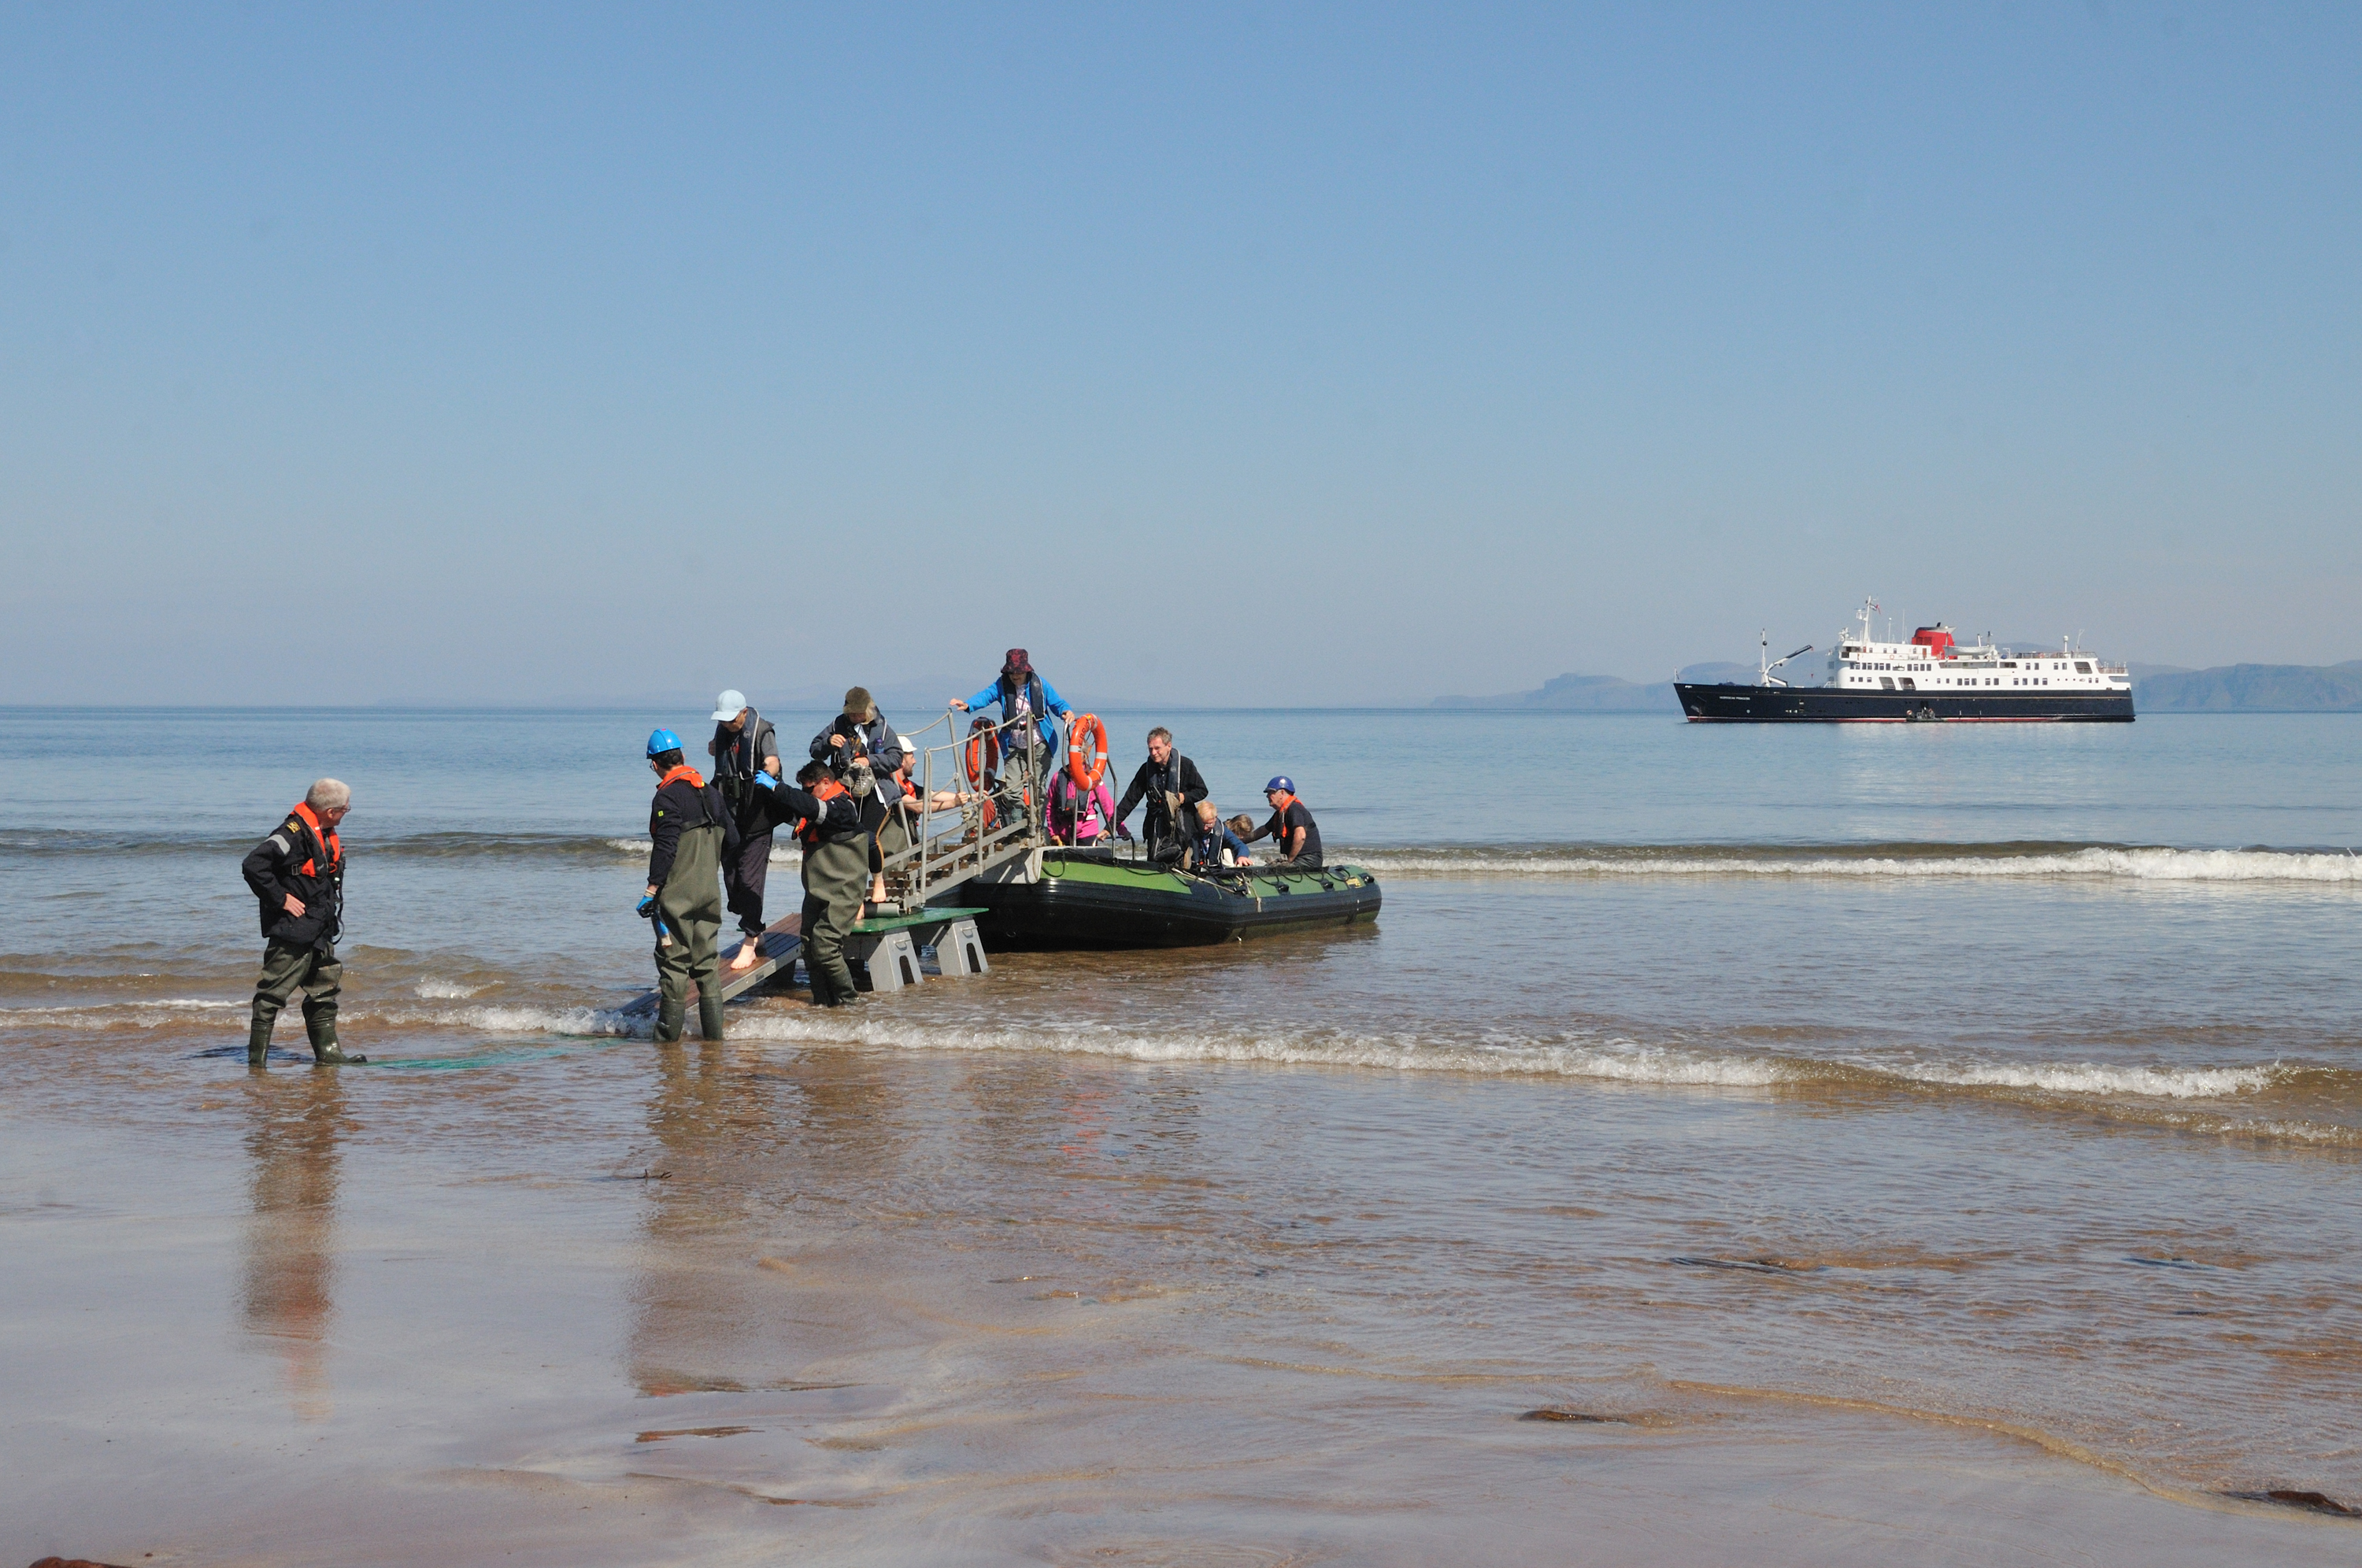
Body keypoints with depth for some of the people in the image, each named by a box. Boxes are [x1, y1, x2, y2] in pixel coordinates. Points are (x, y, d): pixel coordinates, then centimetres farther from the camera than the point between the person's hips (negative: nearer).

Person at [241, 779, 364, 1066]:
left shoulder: (327, 835, 12)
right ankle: (257, 1056, -1)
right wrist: (281, 899, -21)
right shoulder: (293, 833, -19)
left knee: (325, 989, 13)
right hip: (292, 933, -10)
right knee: (273, 994, -5)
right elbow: (253, 865, -28)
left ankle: (327, 1052, 20)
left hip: (320, 934, 10)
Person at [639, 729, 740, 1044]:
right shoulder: (711, 793, 11)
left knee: (674, 961, -2)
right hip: (709, 892, 7)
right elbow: (731, 840, 17)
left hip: (677, 896, -7)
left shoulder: (668, 797, -13)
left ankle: (668, 1032, 2)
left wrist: (652, 891, -18)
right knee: (706, 962, 12)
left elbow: (665, 847, -20)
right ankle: (714, 1031, 12)